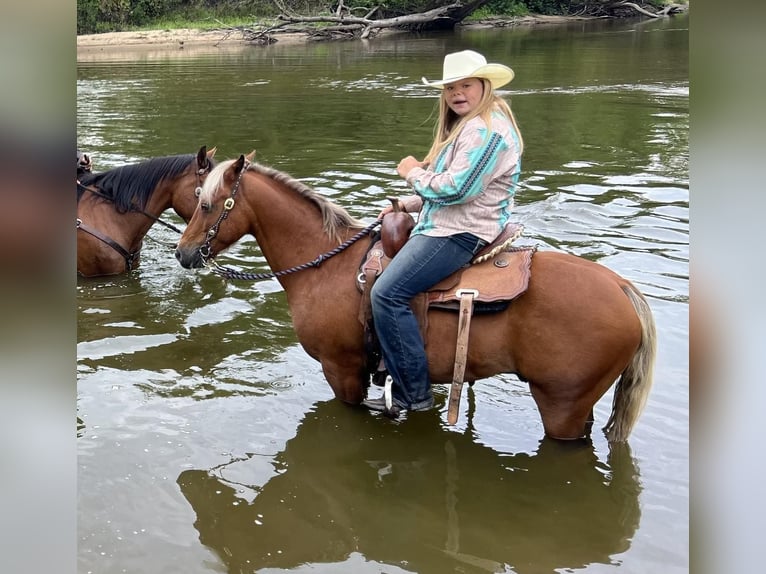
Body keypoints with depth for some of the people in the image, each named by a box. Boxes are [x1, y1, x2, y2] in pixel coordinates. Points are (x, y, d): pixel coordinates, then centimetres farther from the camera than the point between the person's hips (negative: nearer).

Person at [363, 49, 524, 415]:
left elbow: (456, 188, -25)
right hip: (443, 226, 12)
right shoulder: (469, 125, 18)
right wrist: (408, 204, 15)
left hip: (460, 234, -12)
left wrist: (414, 173, -9)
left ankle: (414, 392, -14)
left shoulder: (486, 130, -18)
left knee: (387, 293, -21)